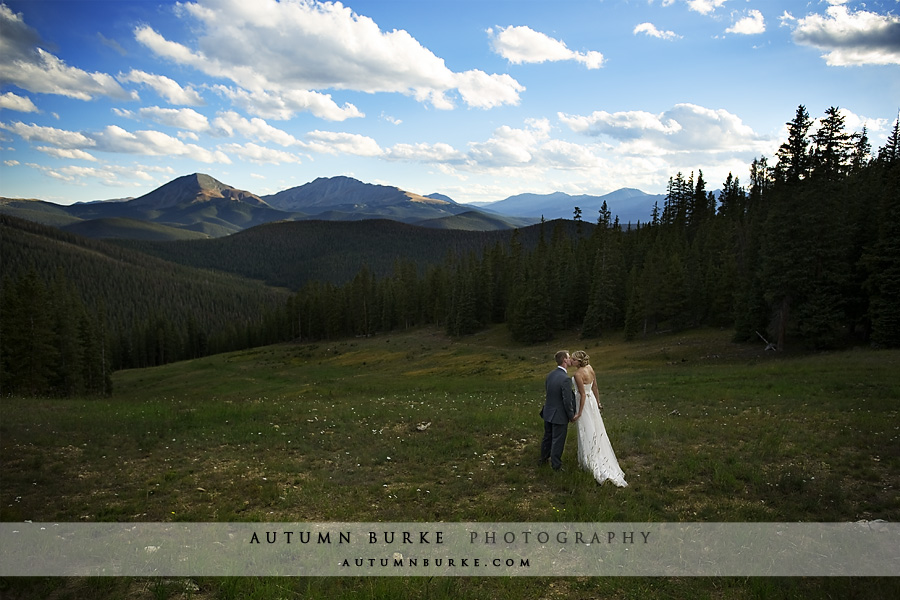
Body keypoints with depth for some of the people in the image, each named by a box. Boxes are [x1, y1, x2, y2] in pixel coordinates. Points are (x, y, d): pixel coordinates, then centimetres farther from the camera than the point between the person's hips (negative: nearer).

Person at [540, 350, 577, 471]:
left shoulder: (551, 374, -2)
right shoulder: (566, 379, -27)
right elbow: (567, 401, -23)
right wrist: (571, 416, -8)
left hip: (548, 412, 8)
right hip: (559, 415, -7)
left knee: (548, 437, 25)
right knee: (558, 441, 9)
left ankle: (543, 458, 43)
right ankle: (556, 465, 23)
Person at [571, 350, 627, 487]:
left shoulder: (578, 374, -25)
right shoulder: (590, 368, -1)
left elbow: (583, 394, -23)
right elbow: (595, 387, 6)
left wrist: (579, 413, -18)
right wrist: (598, 403, 16)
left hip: (585, 403, -9)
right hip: (592, 400, 9)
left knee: (588, 433, 4)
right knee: (595, 430, 19)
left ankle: (590, 462, 16)